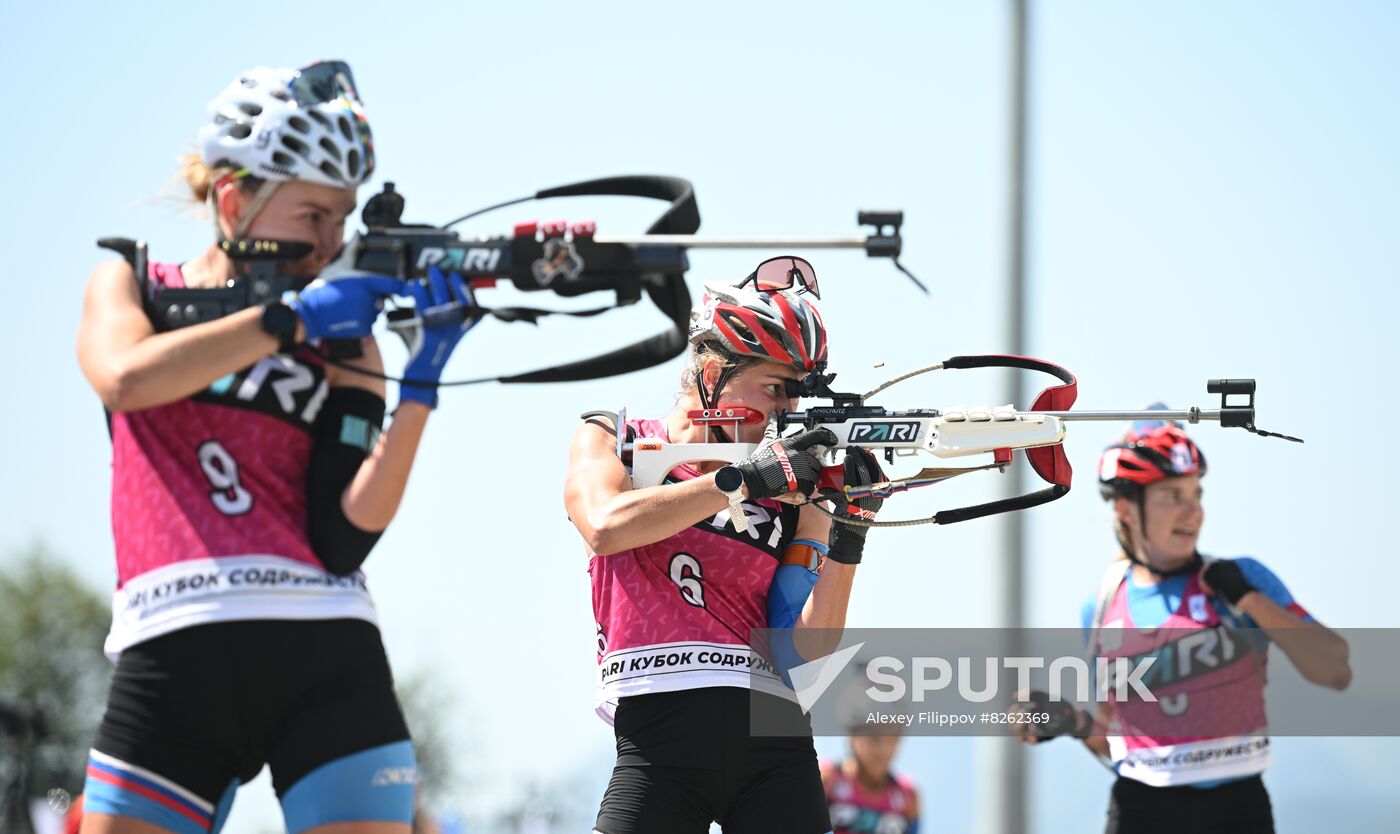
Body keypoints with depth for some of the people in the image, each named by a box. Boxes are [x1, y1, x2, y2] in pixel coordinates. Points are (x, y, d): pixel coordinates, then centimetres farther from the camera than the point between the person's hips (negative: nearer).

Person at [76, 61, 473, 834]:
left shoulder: (345, 342, 13)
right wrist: (291, 319, -15)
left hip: (324, 662, 1)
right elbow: (125, 379, -11)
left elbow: (343, 537, 0)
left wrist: (421, 386, -11)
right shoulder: (130, 288, 15)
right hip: (172, 656, -1)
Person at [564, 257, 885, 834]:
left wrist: (846, 540, -8)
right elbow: (607, 527, -11)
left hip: (774, 735, 3)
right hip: (662, 739, -3)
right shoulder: (609, 442, 12)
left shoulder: (792, 492, 15)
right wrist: (743, 481, -15)